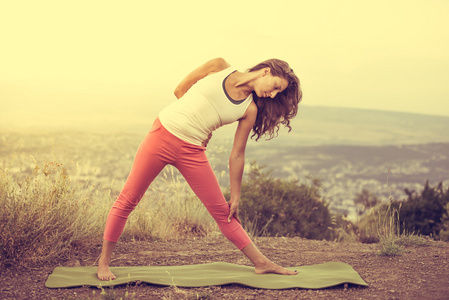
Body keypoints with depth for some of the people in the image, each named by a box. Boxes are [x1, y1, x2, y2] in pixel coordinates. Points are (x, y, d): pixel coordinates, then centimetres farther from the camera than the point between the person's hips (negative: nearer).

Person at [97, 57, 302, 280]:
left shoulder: (249, 110, 1)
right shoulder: (220, 68, -3)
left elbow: (237, 155, 5)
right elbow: (180, 90, 3)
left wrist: (235, 196, 6)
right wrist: (197, 123, 2)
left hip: (192, 152, 2)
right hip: (163, 134, -2)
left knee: (222, 211, 4)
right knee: (128, 200, 0)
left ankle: (261, 263, 14)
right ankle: (104, 261, 13)